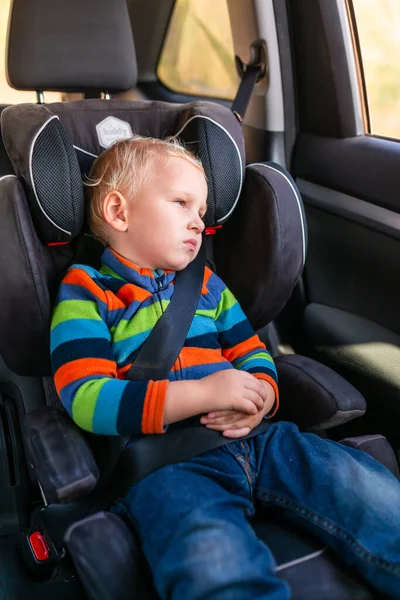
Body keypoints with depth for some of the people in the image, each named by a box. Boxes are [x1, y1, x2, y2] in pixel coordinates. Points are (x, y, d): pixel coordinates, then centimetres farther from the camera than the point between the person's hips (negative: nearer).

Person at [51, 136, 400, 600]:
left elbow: (254, 356, 24)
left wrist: (259, 398, -3)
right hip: (160, 459, -5)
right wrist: (204, 393, -16)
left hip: (252, 438, 6)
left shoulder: (207, 285, 24)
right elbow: (86, 399, -8)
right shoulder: (86, 293, 5)